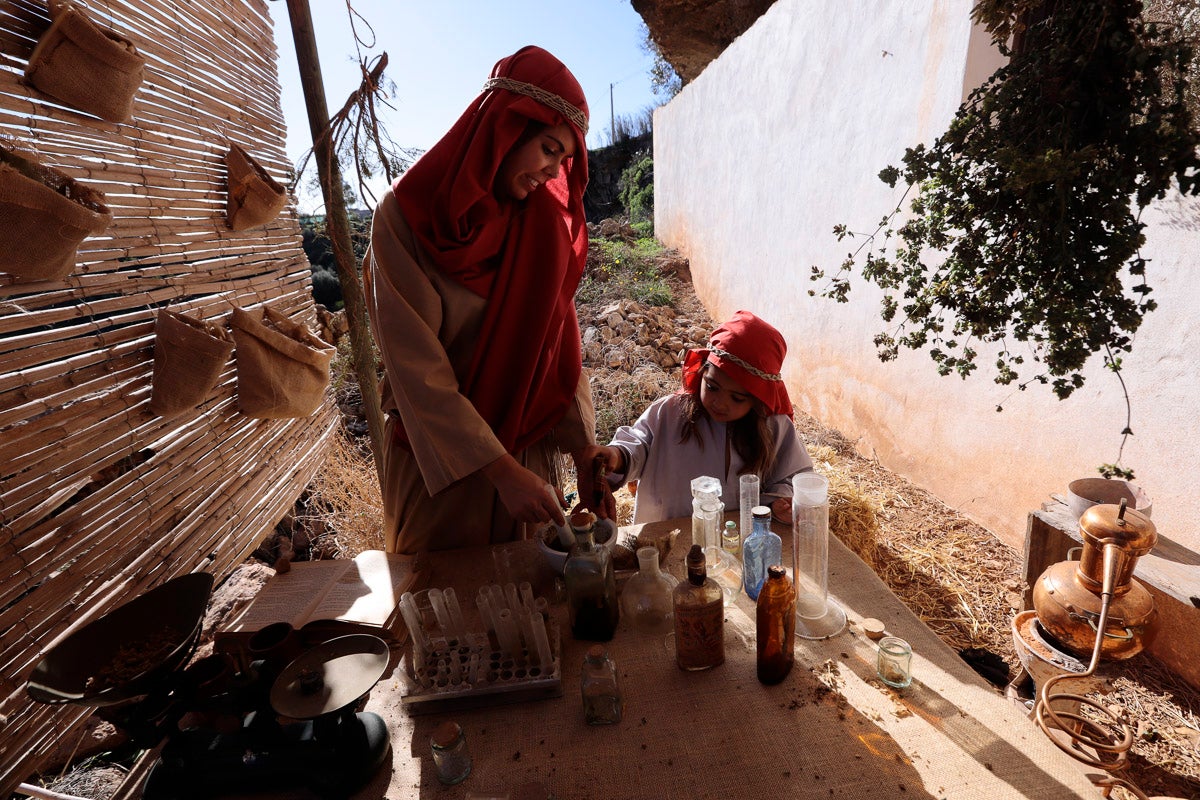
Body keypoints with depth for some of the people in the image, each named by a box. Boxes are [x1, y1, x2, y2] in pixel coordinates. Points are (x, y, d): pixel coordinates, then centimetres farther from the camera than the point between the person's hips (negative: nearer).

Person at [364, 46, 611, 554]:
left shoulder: (544, 222, 0)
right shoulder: (407, 216, -13)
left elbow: (560, 349, -2)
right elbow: (417, 370, -19)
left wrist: (584, 455, -9)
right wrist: (500, 470, -25)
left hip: (528, 451, 4)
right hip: (436, 461, -3)